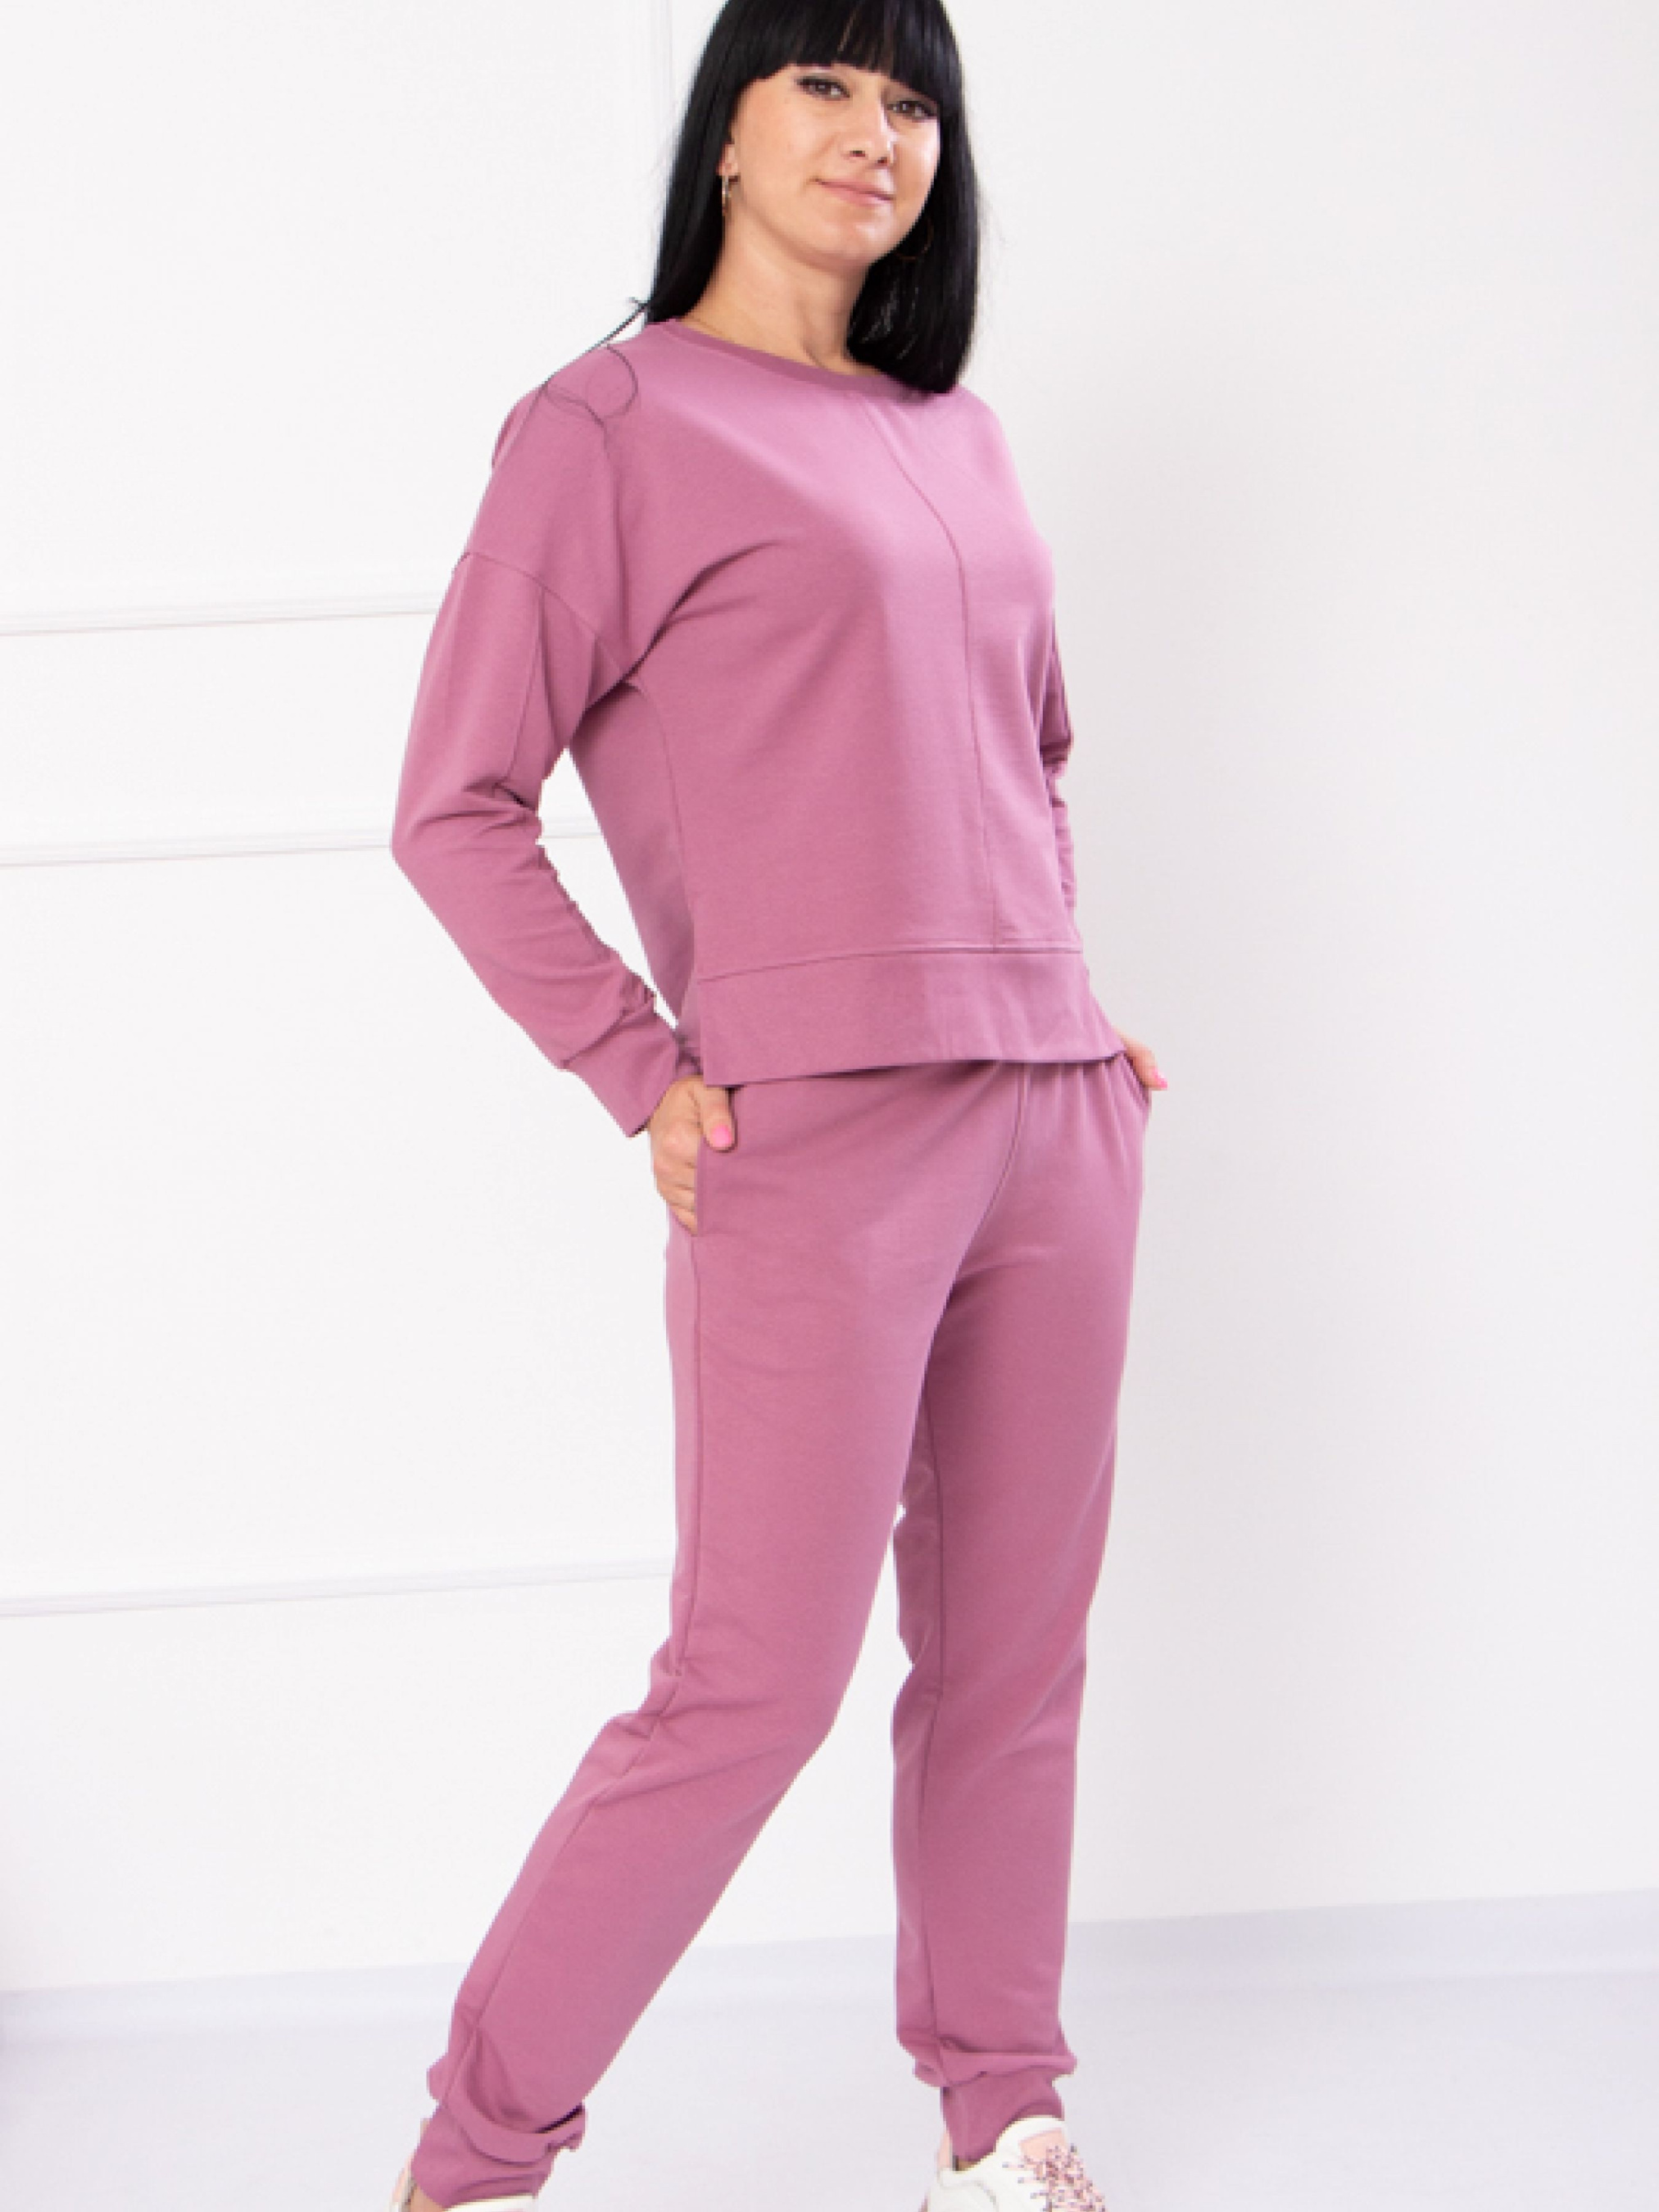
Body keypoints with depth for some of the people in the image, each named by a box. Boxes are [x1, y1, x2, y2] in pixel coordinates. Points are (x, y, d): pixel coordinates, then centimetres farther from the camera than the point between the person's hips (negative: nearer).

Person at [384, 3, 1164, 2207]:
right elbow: (457, 806, -5)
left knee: (1017, 1651, 11)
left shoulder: (956, 433, 17)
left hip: (1055, 1113, 6)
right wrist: (646, 1078, -9)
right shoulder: (616, 419, -2)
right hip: (813, 1139, -6)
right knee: (757, 1680, -4)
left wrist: (1065, 992, 17)